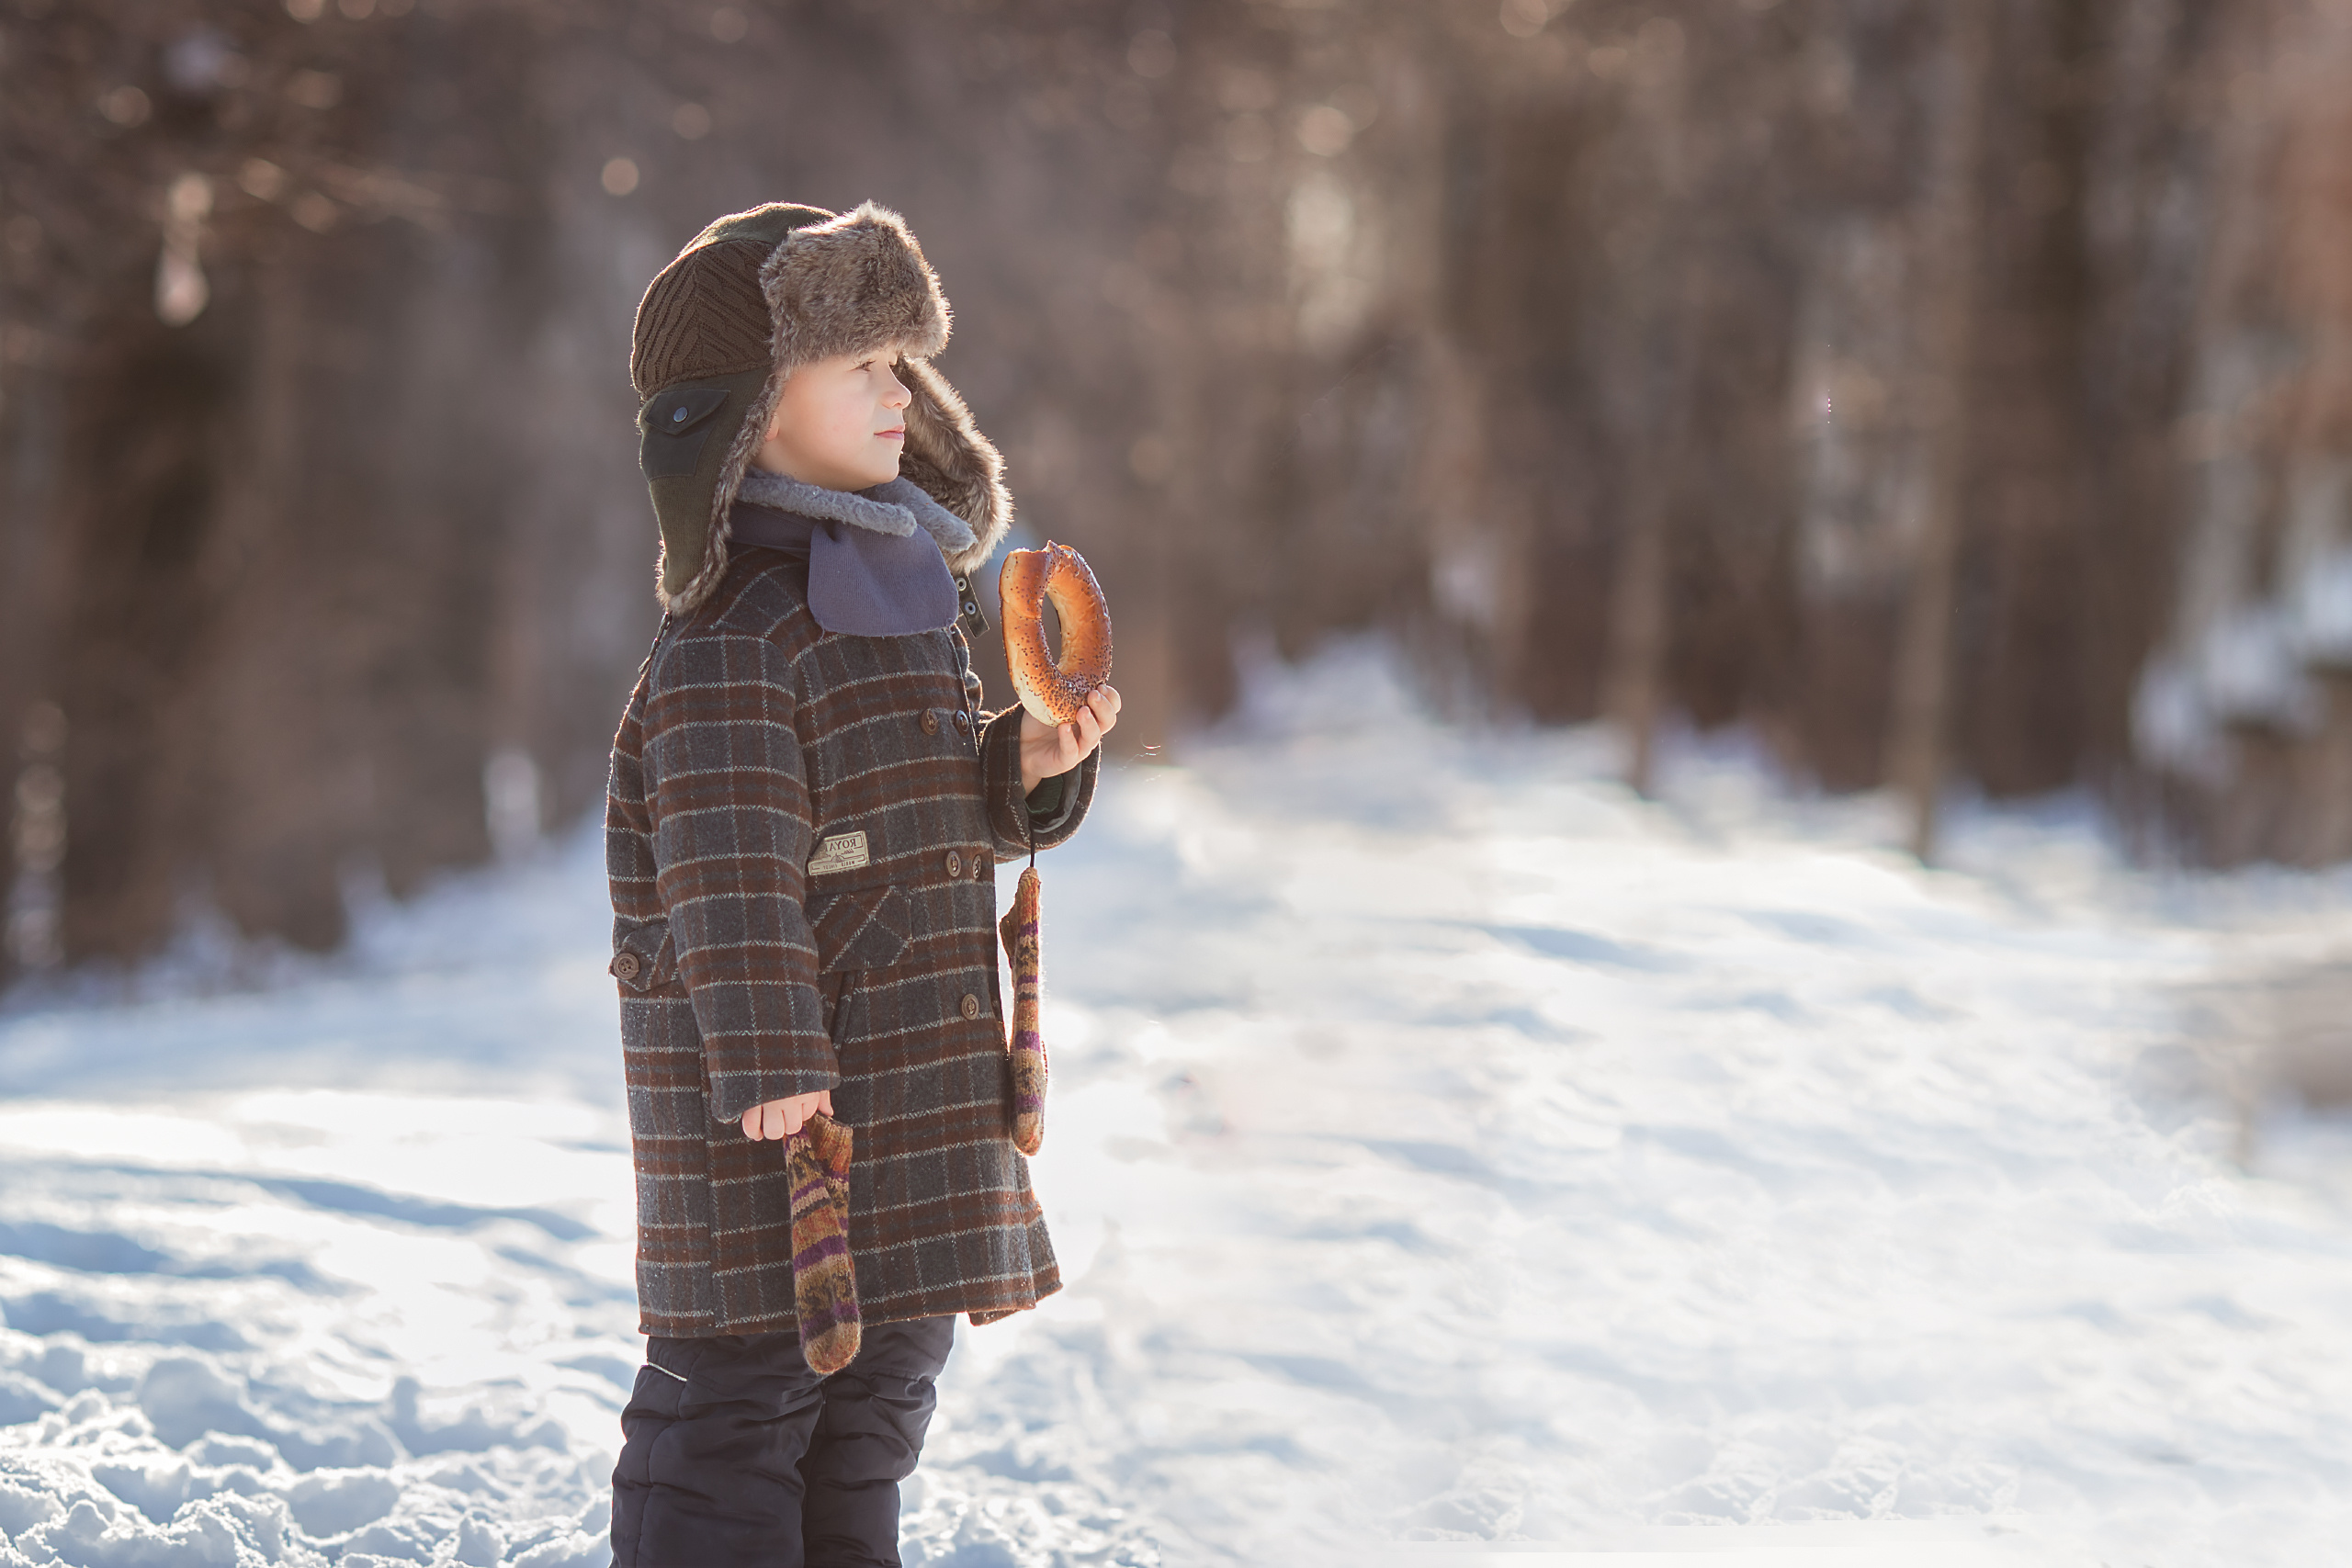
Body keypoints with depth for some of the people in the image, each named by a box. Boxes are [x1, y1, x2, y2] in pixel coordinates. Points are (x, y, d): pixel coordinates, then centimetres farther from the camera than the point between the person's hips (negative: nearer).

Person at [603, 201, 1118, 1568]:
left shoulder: (908, 589, 14)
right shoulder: (730, 638, -15)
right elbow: (727, 860, -22)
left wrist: (1029, 767, 3)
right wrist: (766, 1057, -27)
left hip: (913, 1072, 9)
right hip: (782, 1088, -9)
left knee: (886, 1370, 17)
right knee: (740, 1390, -4)